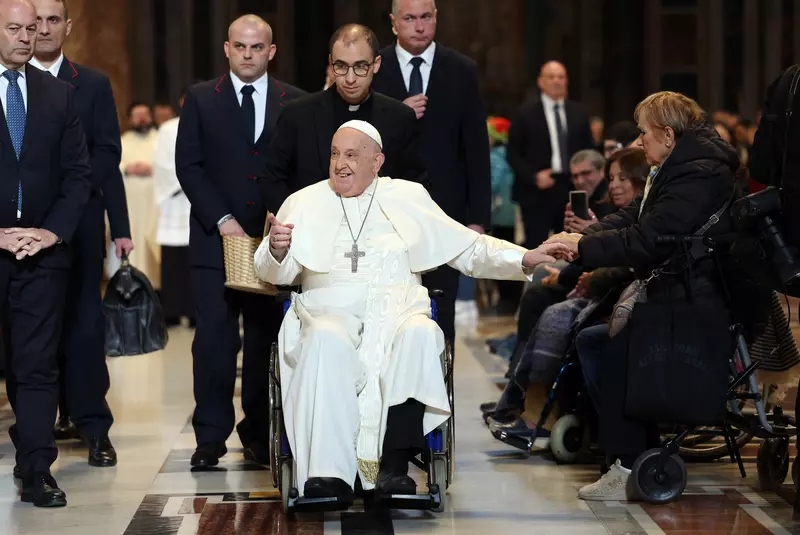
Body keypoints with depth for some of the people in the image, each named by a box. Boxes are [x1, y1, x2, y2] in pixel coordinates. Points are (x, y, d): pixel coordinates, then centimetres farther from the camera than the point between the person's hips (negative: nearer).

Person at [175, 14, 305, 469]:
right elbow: (188, 165, 1)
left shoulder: (294, 103, 7)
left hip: (273, 238, 1)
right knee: (214, 338, -5)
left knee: (267, 339, 2)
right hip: (215, 237, -1)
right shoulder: (201, 99, 6)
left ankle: (259, 434, 11)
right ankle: (211, 436, 1)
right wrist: (221, 219, -8)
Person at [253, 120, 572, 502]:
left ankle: (394, 465, -38)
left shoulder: (408, 198, 18)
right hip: (331, 313, -1)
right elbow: (274, 274, 7)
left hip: (397, 313, 1)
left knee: (419, 333, -35)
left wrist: (524, 259, 4)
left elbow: (469, 249, 18)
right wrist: (277, 251, -17)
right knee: (327, 340, -37)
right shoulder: (305, 203, 15)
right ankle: (329, 472, -44)